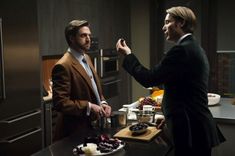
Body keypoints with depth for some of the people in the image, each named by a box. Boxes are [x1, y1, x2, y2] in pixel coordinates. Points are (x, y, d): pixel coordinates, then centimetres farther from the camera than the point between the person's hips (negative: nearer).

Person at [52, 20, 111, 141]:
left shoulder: (86, 58, 9)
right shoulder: (63, 66, -20)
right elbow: (60, 102, -24)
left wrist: (102, 102, 1)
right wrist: (88, 107, -23)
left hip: (92, 126, 9)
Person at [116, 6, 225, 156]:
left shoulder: (182, 50, -18)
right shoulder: (194, 48, 14)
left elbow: (149, 78, -18)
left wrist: (128, 54, -6)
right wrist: (170, 116, 21)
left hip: (191, 130, -10)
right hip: (197, 126, 10)